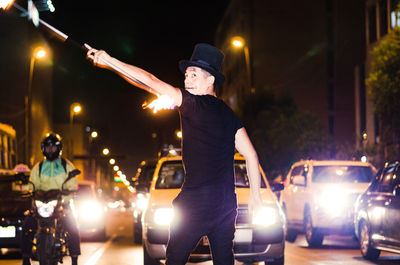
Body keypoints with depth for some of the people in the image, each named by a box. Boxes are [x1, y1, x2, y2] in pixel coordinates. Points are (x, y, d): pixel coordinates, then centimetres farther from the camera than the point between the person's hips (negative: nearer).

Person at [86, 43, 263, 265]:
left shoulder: (195, 104, -8)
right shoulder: (229, 115, 14)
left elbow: (150, 82, -10)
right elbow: (251, 155, 13)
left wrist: (109, 61, -9)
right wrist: (255, 193, 17)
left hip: (198, 199, -8)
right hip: (227, 201, 8)